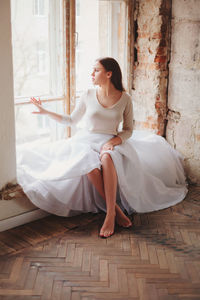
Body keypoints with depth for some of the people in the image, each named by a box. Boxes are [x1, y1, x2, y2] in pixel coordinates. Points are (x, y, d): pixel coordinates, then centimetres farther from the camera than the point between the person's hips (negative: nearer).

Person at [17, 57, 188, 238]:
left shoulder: (125, 99, 1)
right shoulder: (89, 95, 5)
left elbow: (128, 130, 5)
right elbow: (72, 121, 15)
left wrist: (114, 141, -15)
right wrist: (46, 112, 9)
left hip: (111, 143, -1)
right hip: (86, 141, 1)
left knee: (107, 158, -39)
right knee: (89, 163, -36)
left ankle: (110, 215, -38)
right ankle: (116, 208, -26)